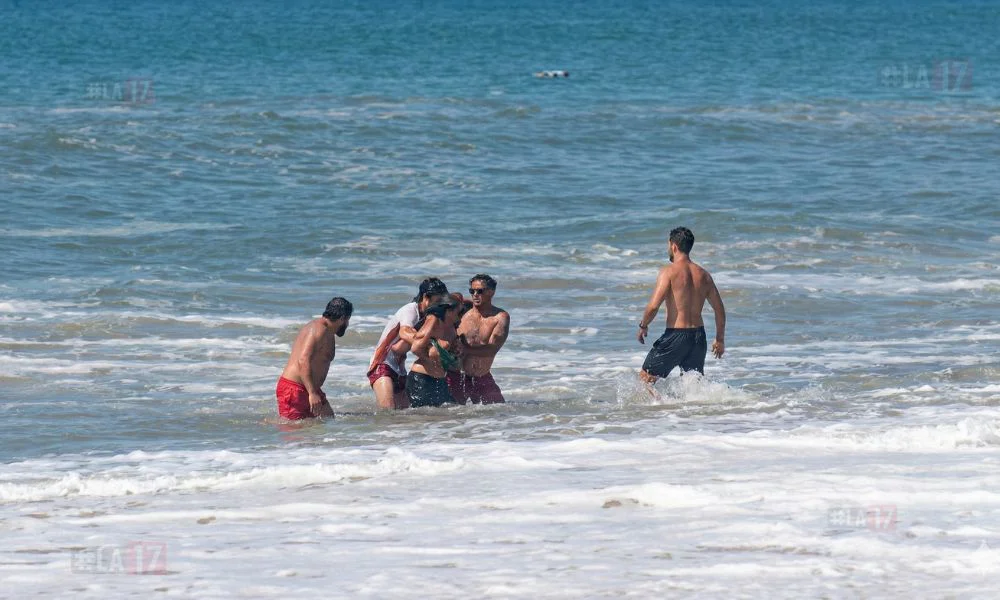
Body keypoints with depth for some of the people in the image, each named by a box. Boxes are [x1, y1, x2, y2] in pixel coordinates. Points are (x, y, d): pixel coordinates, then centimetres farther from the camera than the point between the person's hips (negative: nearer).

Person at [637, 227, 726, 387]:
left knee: (645, 378, 3)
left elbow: (653, 306, -18)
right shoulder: (703, 275, 9)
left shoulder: (669, 272, -10)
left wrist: (643, 326, 0)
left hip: (676, 335, -6)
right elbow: (719, 309, 13)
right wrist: (720, 339, 23)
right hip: (698, 335, 6)